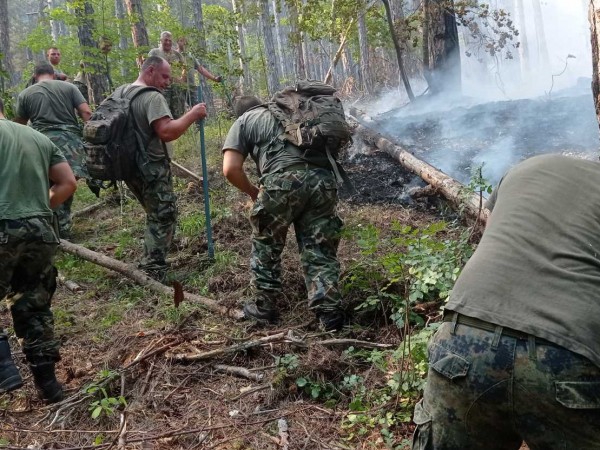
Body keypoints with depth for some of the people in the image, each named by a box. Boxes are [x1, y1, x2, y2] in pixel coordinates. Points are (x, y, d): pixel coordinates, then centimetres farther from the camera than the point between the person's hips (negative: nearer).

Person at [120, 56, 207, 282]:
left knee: (155, 215, 23)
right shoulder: (152, 97, -18)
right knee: (163, 218, -1)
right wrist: (192, 114, -21)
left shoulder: (120, 92, 12)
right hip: (152, 168, -10)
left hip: (130, 166, 10)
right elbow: (166, 132, -31)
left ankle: (149, 265, 34)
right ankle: (153, 274, 0)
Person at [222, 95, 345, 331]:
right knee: (319, 249, 12)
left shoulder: (242, 122, 20)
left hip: (284, 179, -4)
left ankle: (264, 307, 24)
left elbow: (230, 169, 6)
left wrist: (253, 192, 21)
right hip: (323, 178, 4)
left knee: (266, 245, 15)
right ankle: (329, 311, 8)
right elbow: (321, 143, 33)